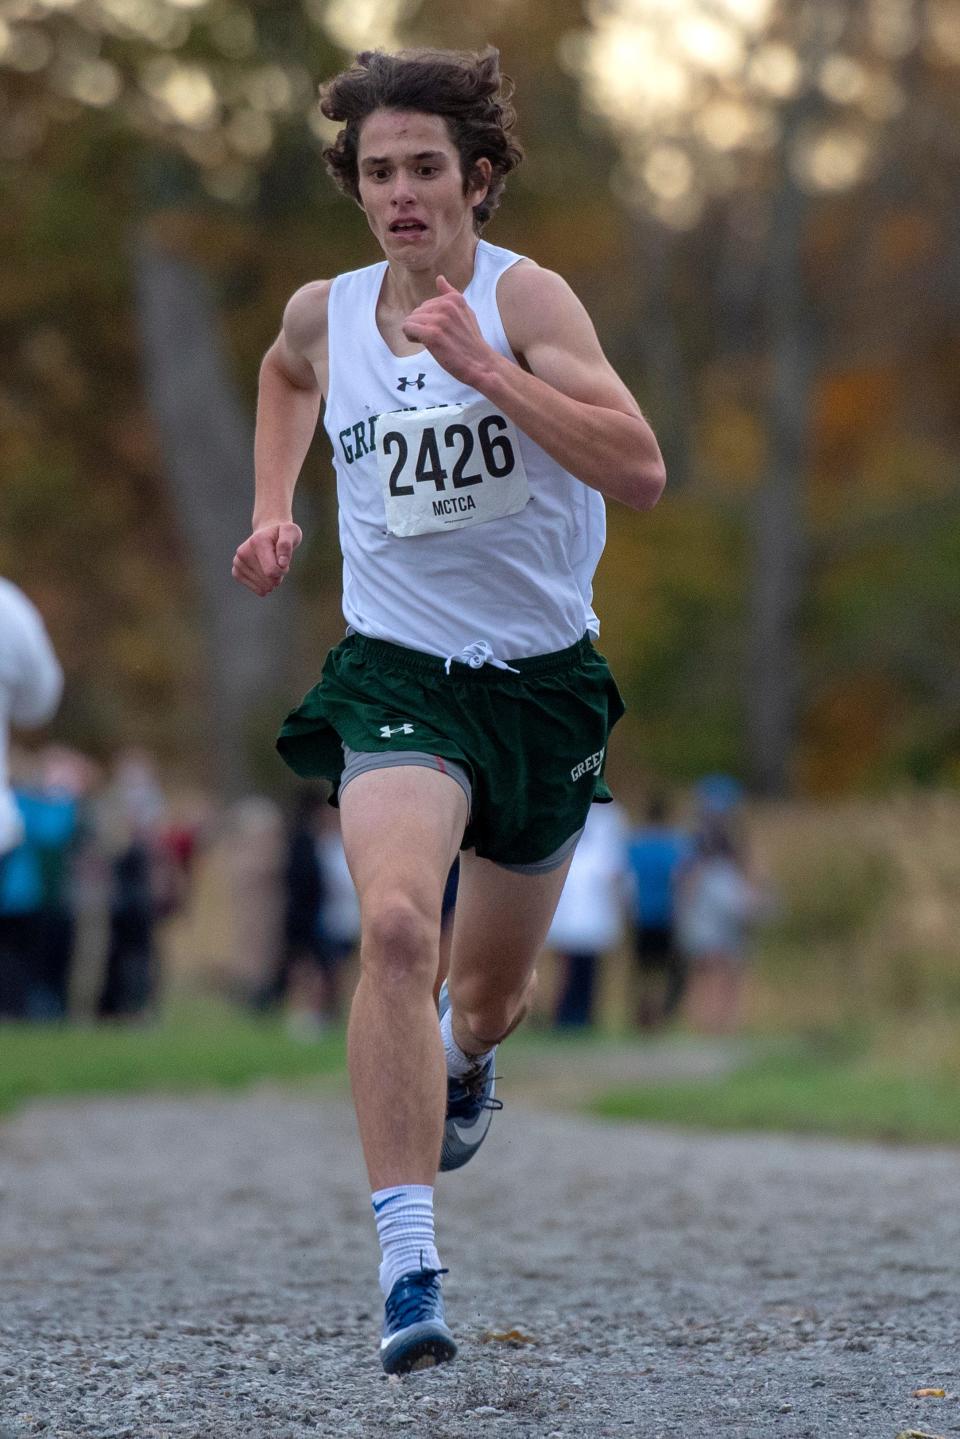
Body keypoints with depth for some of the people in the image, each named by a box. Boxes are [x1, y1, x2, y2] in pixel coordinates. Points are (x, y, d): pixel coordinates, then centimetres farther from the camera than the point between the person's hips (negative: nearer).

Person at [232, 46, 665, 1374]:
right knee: (395, 925, -28)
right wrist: (274, 512, 13)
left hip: (544, 678, 0)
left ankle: (463, 1062, 58)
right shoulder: (323, 314, -1)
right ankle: (408, 1263, -30)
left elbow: (641, 473, -27)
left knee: (493, 987, 17)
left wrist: (486, 368, -32)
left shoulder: (525, 298, -14)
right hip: (396, 669, 0)